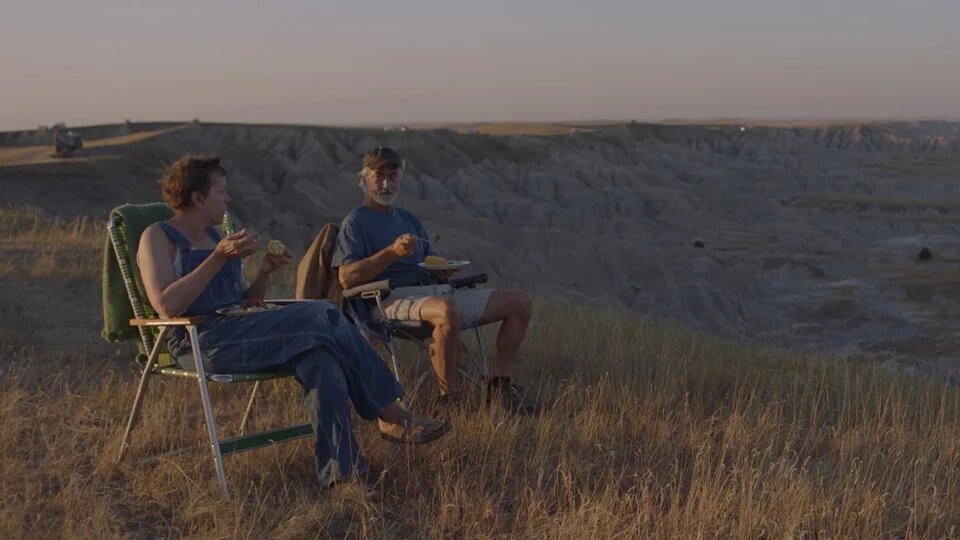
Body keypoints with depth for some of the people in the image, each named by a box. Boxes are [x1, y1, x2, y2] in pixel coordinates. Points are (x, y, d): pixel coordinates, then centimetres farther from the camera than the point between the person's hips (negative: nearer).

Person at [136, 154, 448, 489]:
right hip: (201, 342, -7)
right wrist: (220, 258, -19)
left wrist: (265, 273, 5)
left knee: (319, 356, -25)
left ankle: (338, 468, -32)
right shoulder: (158, 238, 1)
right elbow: (166, 305, -16)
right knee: (321, 317, -24)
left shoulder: (214, 236, 24)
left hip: (235, 330, 8)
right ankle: (391, 417, -18)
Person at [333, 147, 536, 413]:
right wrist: (392, 252, -18)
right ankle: (448, 399, -29)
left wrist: (441, 269, 4)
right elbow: (346, 277, -10)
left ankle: (499, 388, -1)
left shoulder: (408, 219, 28)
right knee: (448, 311, -43)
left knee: (520, 302, 0)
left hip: (436, 290, 8)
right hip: (397, 298, -8)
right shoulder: (356, 221, 4)